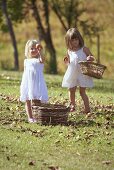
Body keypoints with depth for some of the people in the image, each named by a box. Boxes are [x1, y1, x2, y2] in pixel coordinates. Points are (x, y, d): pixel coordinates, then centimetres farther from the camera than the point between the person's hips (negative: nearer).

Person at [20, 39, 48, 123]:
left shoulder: (39, 60, 2)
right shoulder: (26, 61, 14)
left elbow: (42, 59, -23)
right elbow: (25, 72, 16)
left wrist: (40, 51, -38)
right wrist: (22, 84, 11)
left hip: (37, 83, -4)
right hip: (28, 83, 4)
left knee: (37, 100, -9)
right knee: (27, 101, 5)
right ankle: (30, 117, 12)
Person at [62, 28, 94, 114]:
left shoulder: (84, 49, -7)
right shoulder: (69, 51, 4)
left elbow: (92, 57, -1)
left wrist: (90, 58, -23)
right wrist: (66, 61, -8)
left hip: (82, 74, -4)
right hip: (72, 74, 4)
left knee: (82, 91, -5)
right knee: (71, 90, 12)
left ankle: (87, 109, 0)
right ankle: (72, 106, 32)